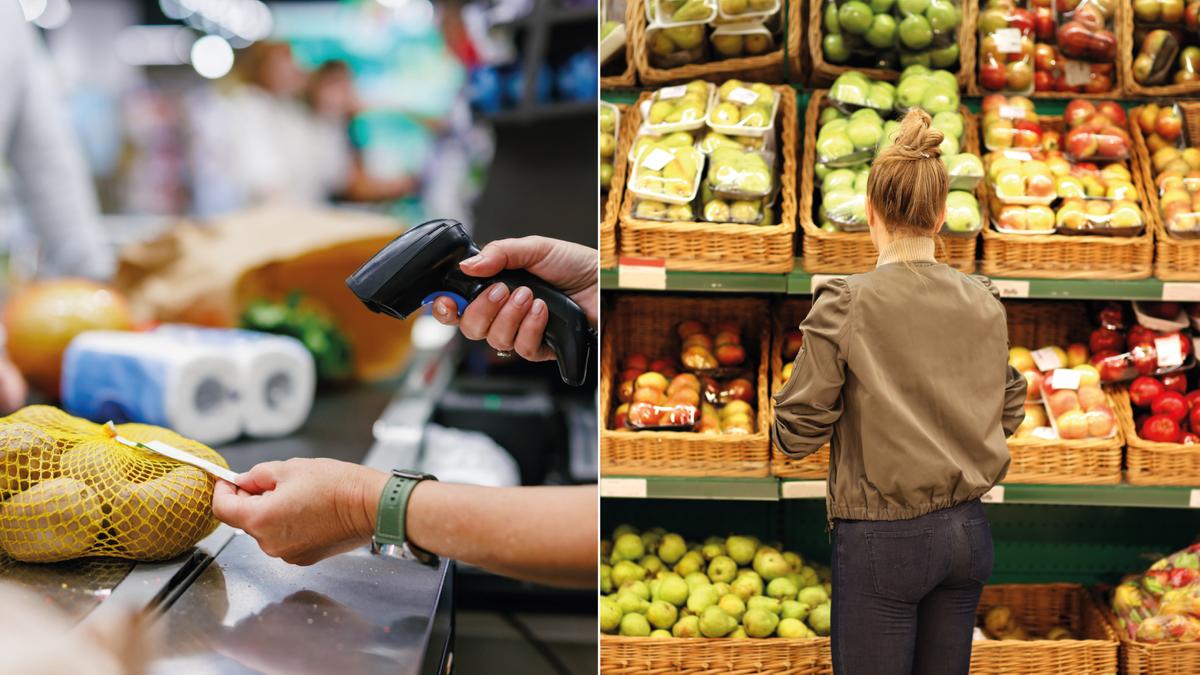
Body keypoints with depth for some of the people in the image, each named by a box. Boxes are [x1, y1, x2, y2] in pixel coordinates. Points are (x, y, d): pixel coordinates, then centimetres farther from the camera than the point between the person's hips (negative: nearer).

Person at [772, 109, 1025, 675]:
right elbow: (1007, 413, 12)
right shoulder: (984, 303, 1)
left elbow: (797, 432, -10)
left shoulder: (845, 305, -14)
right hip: (967, 531, 5)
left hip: (882, 541, -5)